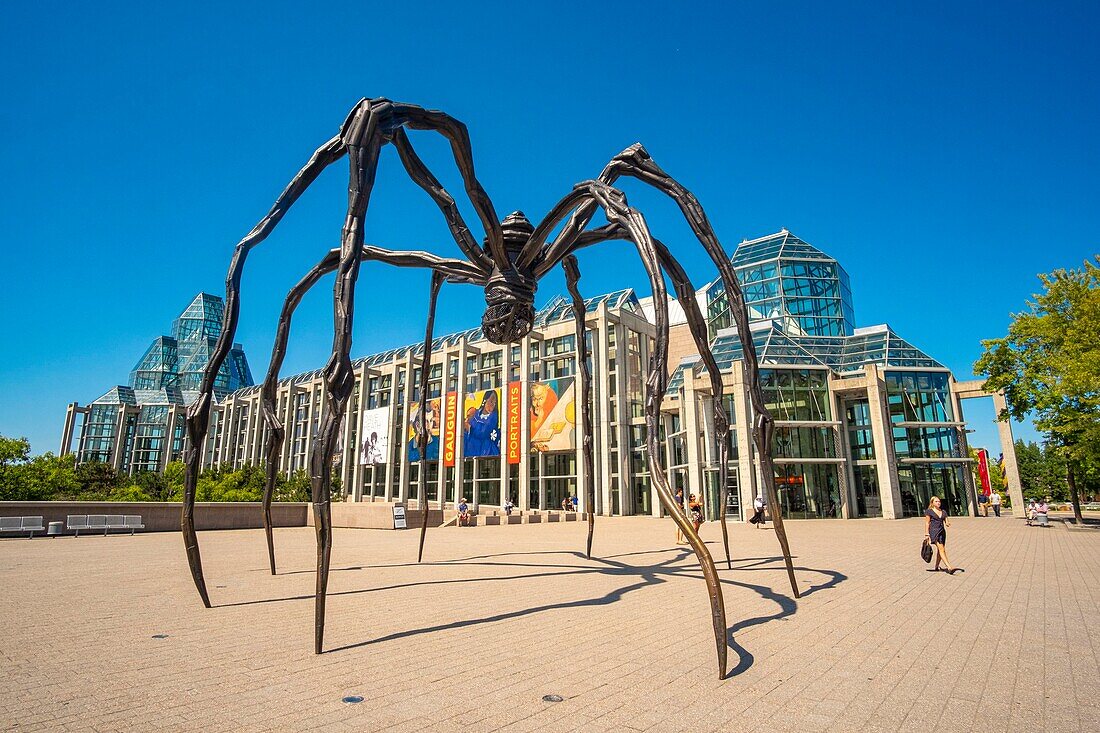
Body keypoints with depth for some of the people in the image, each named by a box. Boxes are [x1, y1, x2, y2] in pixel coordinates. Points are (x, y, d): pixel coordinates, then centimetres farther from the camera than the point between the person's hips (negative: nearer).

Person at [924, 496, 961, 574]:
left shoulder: (943, 511, 14)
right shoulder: (929, 511, -2)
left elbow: (946, 521, 9)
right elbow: (927, 523, -3)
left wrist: (948, 523, -15)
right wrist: (927, 534, -8)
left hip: (942, 531, 6)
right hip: (934, 531, -6)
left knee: (940, 550, 10)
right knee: (941, 549, -15)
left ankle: (936, 567, 23)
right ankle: (950, 568, -23)